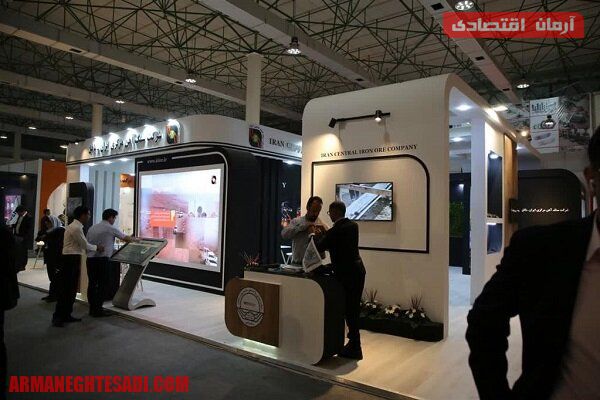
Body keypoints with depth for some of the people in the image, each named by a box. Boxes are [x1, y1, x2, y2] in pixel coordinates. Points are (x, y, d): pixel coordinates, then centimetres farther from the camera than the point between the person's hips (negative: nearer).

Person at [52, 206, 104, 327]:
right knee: (65, 289, -4)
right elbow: (85, 245, -13)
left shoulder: (76, 226, 14)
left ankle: (66, 315, 22)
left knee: (72, 289, 14)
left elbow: (82, 245, 17)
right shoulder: (76, 228, -17)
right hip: (70, 259, -10)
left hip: (73, 259, 10)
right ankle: (57, 317, 3)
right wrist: (97, 247, 3)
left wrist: (95, 247, 13)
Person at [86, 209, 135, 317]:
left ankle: (92, 308, 19)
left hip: (90, 258, 7)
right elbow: (125, 238, 1)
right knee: (102, 284, 0)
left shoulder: (92, 228, 15)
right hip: (102, 259, -7)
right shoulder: (111, 228, -5)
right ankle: (98, 310, 3)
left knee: (92, 283, 12)